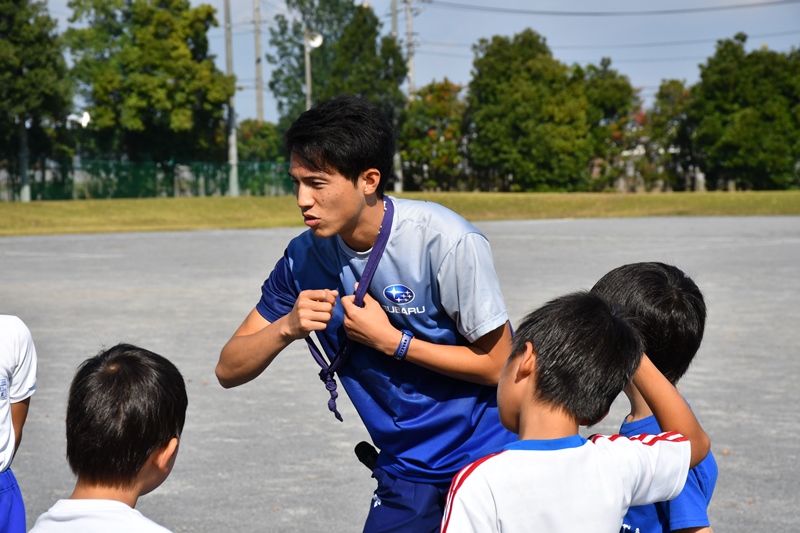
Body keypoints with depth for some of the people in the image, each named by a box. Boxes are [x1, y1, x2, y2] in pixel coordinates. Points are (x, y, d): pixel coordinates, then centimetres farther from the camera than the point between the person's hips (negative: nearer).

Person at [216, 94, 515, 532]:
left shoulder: (446, 241, -20)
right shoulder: (305, 258, -5)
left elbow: (498, 364, -14)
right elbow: (229, 370, -3)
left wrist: (389, 340, -19)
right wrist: (287, 327, -22)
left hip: (484, 458, -4)